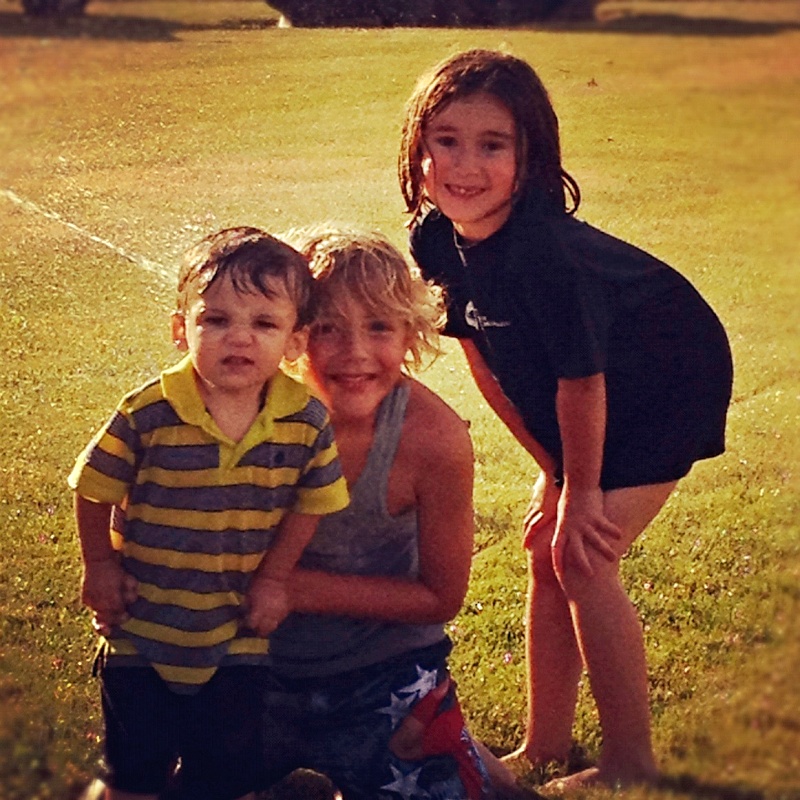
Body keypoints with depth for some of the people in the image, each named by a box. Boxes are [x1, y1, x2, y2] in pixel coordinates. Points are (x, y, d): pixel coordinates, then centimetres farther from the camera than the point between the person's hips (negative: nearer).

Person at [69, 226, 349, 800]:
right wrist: (100, 566, -1)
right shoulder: (149, 414, -21)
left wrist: (273, 579, -1)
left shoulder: (307, 422, -15)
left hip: (237, 634, 1)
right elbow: (95, 489, -7)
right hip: (143, 626, -1)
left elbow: (311, 501, -1)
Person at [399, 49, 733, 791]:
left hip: (668, 387, -8)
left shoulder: (542, 249, -35)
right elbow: (482, 358, 0)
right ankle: (546, 745, 22)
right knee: (546, 548, 8)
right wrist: (553, 471, 4)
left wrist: (581, 491, -13)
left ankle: (629, 763, 2)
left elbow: (581, 378, -26)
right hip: (593, 397, 8)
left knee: (582, 556, -12)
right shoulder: (438, 238, -12)